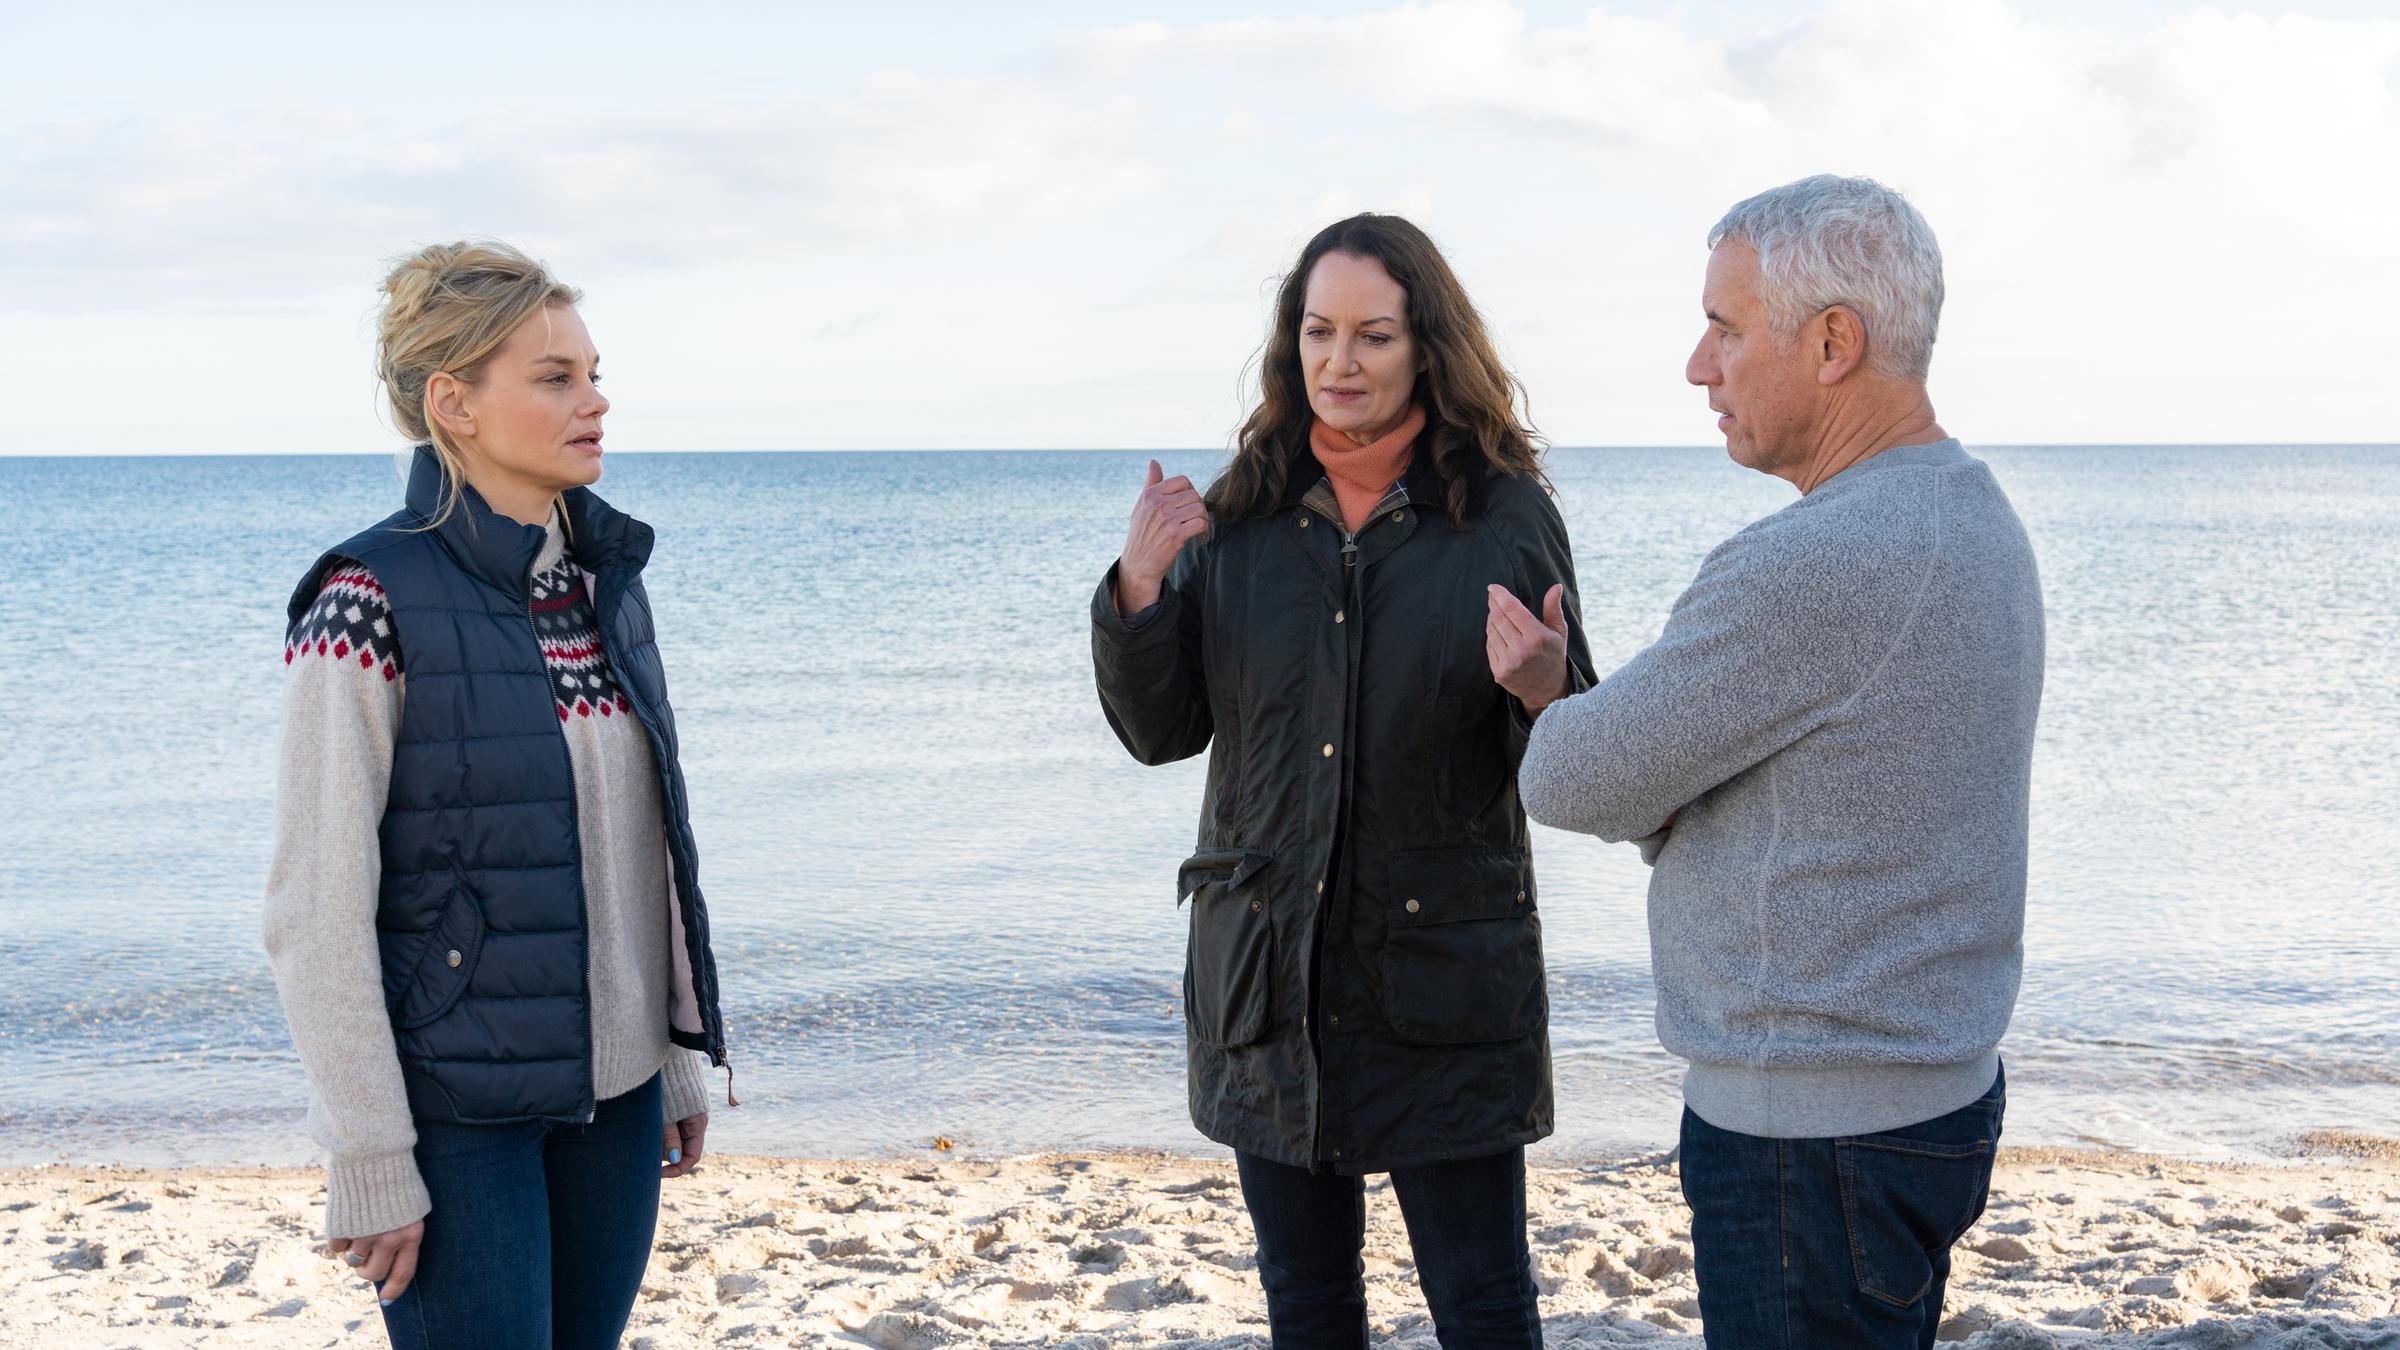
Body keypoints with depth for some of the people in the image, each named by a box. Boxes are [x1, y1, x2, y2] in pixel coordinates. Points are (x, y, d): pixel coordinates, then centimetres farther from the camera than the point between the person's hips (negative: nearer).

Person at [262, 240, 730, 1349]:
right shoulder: (372, 605, -14)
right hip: (458, 1113, -6)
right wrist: (371, 1163, -15)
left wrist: (681, 1055, 13)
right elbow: (317, 913, -15)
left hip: (613, 1092, 6)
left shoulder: (604, 580, 6)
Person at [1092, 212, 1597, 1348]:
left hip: (1445, 974, -3)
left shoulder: (1508, 516, -4)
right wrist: (1138, 591, -12)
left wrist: (1543, 696, -24)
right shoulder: (1234, 519, 2)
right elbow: (1159, 734, 4)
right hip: (1266, 969, 3)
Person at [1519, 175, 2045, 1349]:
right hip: (1938, 1088, 10)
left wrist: (1559, 709, 7)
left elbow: (1570, 780, -13)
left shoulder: (1810, 570, -25)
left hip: (1817, 1142, -10)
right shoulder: (1975, 523, 8)